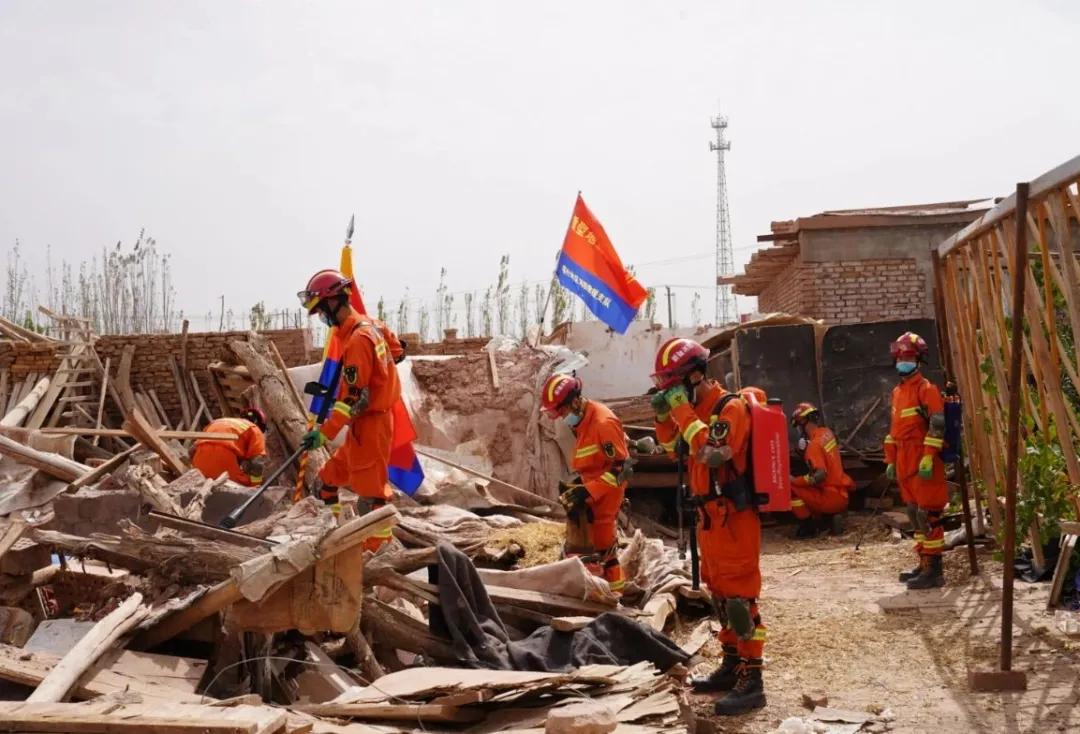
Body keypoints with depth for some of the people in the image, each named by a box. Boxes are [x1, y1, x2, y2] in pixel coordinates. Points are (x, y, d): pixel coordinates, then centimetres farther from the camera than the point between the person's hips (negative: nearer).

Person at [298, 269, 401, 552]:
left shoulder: (357, 339, -21)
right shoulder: (368, 325, 8)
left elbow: (354, 398, -23)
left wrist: (325, 432, -23)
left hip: (369, 425, -10)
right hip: (368, 420, 10)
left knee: (370, 491, -5)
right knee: (330, 478, 15)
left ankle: (378, 549, -1)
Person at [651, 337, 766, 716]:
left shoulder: (731, 407, -17)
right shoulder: (698, 407, 11)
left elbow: (713, 452, -30)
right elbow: (673, 448, 22)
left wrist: (683, 411, -23)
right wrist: (664, 414, 5)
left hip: (733, 519, -10)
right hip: (710, 517, 10)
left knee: (740, 598, -9)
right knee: (721, 595, 17)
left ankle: (752, 681, -7)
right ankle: (732, 666, 27)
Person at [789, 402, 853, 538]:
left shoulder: (815, 444, -19)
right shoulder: (827, 433, 5)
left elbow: (820, 475, -28)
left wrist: (794, 480, -19)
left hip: (831, 498, -9)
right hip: (842, 496, 9)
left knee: (790, 488, -11)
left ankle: (807, 527, -2)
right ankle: (833, 517, 14)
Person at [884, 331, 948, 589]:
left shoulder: (926, 389, -9)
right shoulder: (897, 391, 18)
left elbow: (937, 425, -16)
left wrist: (928, 458, -21)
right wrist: (890, 460, 20)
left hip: (923, 463, -9)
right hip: (905, 462, 9)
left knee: (927, 514, -9)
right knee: (914, 514, 13)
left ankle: (934, 571, -8)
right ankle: (924, 564, 21)